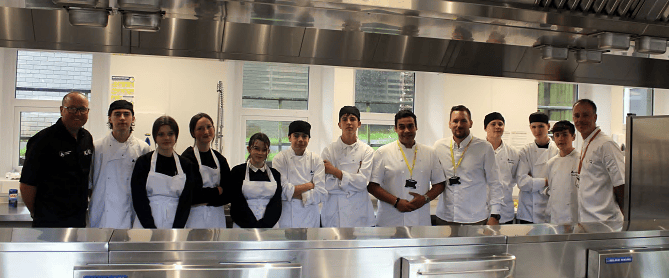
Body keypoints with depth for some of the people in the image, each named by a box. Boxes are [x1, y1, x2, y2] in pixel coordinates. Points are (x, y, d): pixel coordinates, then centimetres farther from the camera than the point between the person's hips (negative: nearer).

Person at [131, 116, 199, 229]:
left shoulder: (186, 165, 6)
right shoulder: (143, 162, 2)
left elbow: (186, 201, 1)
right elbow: (139, 199, -3)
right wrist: (152, 229, -12)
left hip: (177, 225, 1)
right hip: (146, 225, -1)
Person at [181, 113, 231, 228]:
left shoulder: (220, 159, 11)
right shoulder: (187, 157, -6)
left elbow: (229, 194, 6)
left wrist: (207, 201, -9)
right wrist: (216, 191, -5)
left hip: (217, 218, 5)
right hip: (195, 218, -4)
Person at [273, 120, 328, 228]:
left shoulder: (316, 159, 2)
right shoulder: (280, 159, -3)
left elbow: (321, 194, -6)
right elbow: (282, 191, -13)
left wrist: (292, 193, -12)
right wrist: (310, 185, -9)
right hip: (286, 218, -2)